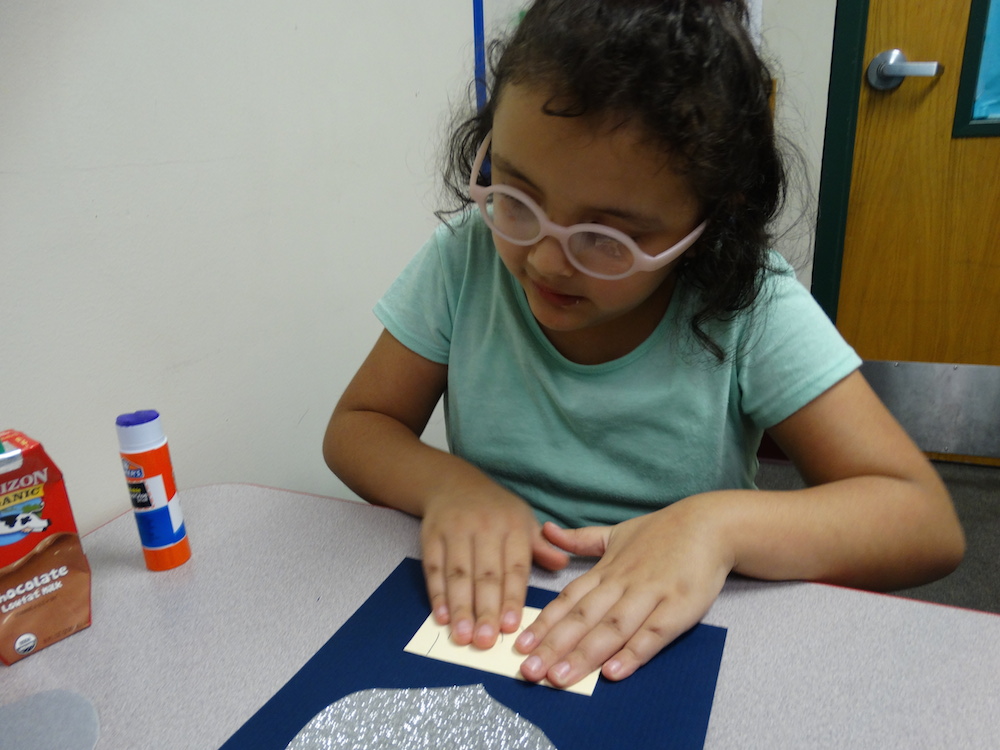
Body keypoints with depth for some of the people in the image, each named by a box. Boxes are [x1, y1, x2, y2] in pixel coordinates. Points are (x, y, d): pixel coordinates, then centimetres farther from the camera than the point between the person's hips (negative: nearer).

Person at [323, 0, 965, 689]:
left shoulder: (750, 305, -14)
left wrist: (720, 522, -27)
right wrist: (446, 481, -20)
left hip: (674, 650, -1)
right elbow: (356, 427, -1)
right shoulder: (467, 259, -8)